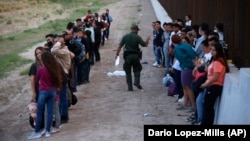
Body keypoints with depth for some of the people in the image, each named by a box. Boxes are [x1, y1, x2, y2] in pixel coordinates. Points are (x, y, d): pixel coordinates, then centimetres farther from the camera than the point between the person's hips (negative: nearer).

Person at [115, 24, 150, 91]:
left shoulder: (125, 37, 2)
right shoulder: (137, 37, -5)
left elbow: (120, 46, 1)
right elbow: (145, 45, 0)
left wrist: (117, 54, 11)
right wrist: (147, 40, 20)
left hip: (128, 56, 1)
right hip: (135, 55, -1)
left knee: (128, 71, 8)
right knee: (137, 69, 17)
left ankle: (130, 87, 3)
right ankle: (137, 81, -6)